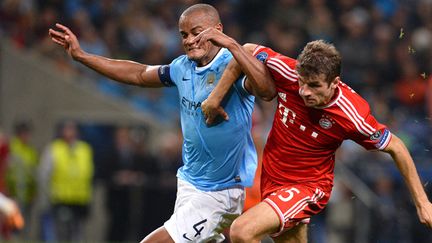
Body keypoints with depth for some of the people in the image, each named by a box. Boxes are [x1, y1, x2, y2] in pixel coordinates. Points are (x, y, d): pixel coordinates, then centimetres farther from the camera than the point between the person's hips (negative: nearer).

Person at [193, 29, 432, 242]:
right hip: (272, 179, 5)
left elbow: (396, 147, -12)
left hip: (308, 186, -5)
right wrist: (215, 96, -10)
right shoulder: (289, 73, -20)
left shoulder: (353, 116, -27)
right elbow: (249, 51, -5)